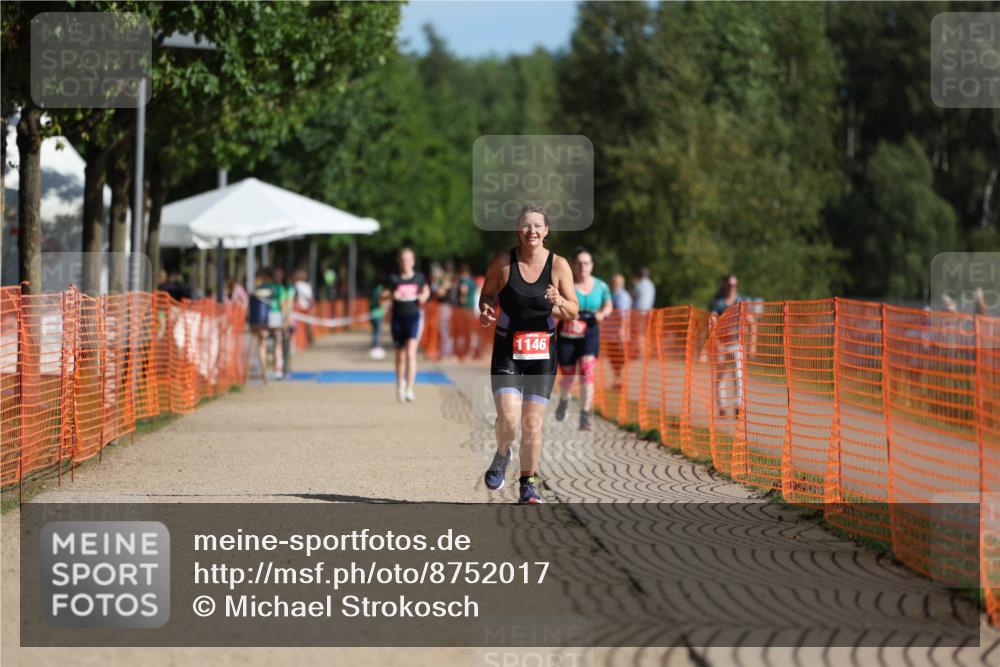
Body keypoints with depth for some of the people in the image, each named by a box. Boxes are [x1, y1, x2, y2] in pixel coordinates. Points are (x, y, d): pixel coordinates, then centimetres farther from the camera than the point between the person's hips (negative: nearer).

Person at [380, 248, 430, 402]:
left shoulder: (419, 278, 3)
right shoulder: (393, 279, 0)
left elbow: (426, 290, 20)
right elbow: (382, 298, -2)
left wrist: (424, 296, -3)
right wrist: (392, 296, -22)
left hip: (414, 317, -1)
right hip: (398, 318, 1)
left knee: (410, 353, -17)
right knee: (400, 356, 13)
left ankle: (409, 389, -19)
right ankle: (400, 383, 38)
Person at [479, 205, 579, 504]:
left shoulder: (558, 265, -3)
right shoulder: (503, 262, -4)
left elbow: (574, 312, 2)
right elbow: (487, 294, 10)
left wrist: (559, 302, -20)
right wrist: (486, 310, -12)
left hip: (542, 352, 1)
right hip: (507, 350, -1)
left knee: (533, 425, 1)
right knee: (509, 419, -15)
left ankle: (528, 485, 17)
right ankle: (502, 455, 19)